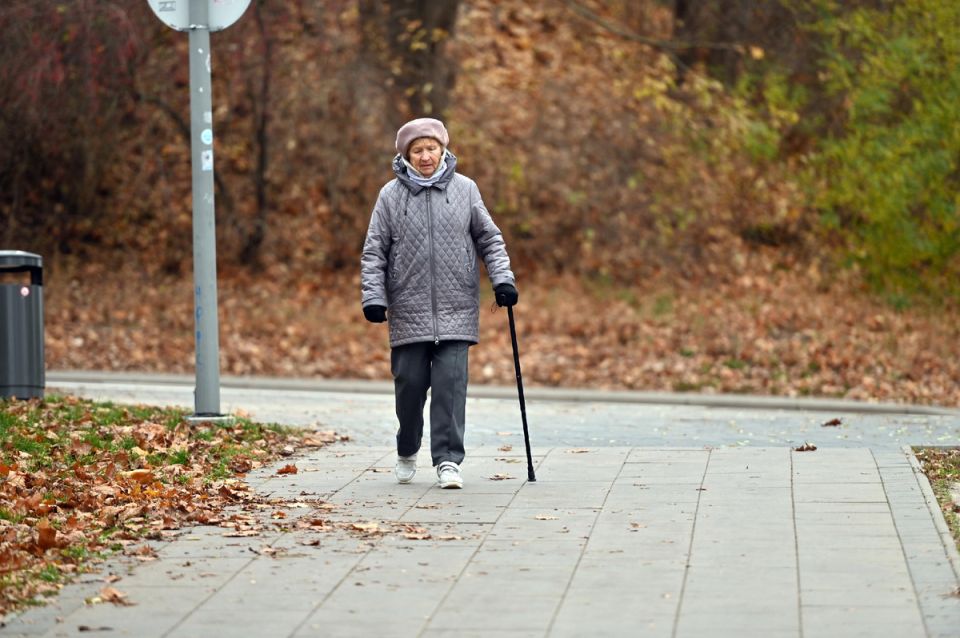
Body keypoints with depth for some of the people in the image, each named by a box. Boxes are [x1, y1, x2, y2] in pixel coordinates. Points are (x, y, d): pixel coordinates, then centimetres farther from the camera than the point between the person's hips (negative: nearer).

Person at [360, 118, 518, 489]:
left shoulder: (464, 189, 6)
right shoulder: (391, 195, 3)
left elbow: (489, 239, 12)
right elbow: (374, 252, 5)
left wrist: (502, 278, -1)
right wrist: (373, 296, -5)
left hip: (456, 312, 0)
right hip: (408, 313, 0)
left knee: (451, 384, -8)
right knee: (409, 385, 4)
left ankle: (448, 460, -5)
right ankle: (407, 453, 27)